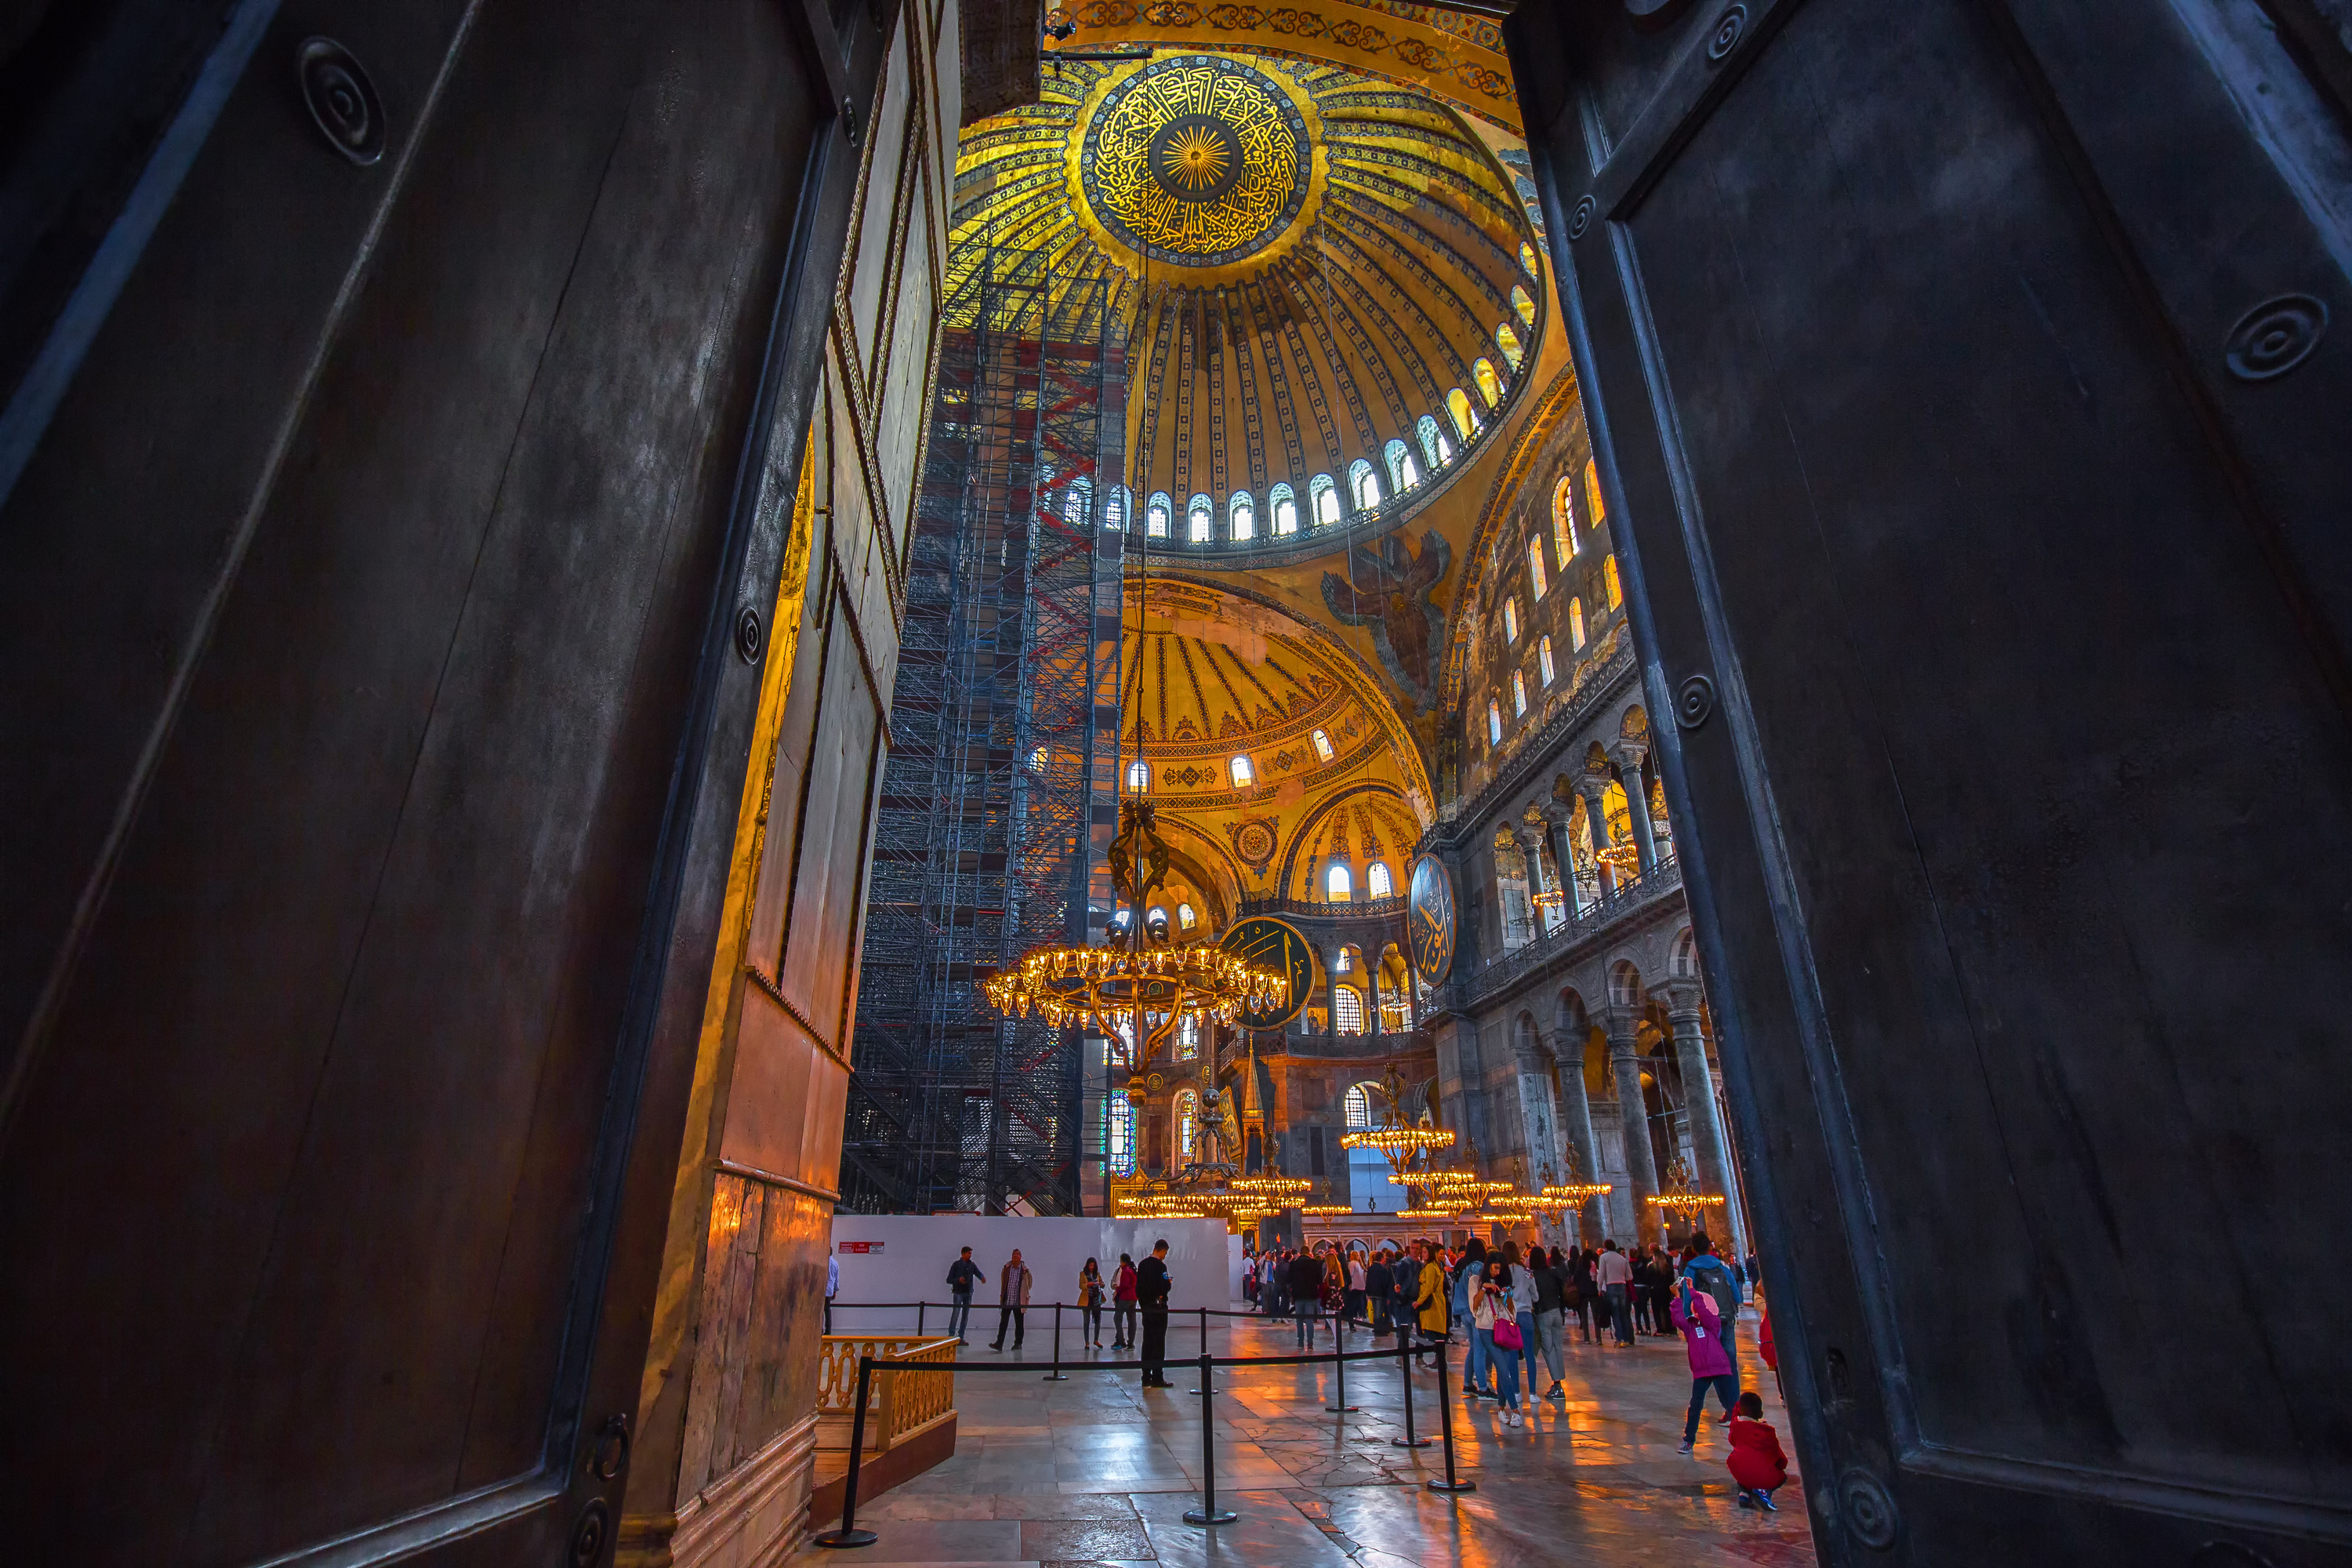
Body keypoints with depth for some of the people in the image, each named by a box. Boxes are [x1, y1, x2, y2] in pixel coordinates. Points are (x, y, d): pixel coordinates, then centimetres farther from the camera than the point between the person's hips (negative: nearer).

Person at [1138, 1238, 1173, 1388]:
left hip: (1146, 1307, 8)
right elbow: (1165, 1286, -20)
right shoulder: (1160, 1265, -15)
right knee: (1158, 1342, -3)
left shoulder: (1142, 1265, 10)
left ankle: (1146, 1379, 15)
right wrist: (1169, 1285, 1)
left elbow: (1138, 1287, 14)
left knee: (1147, 1342, 11)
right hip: (1158, 1307, -8)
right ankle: (1157, 1378, -2)